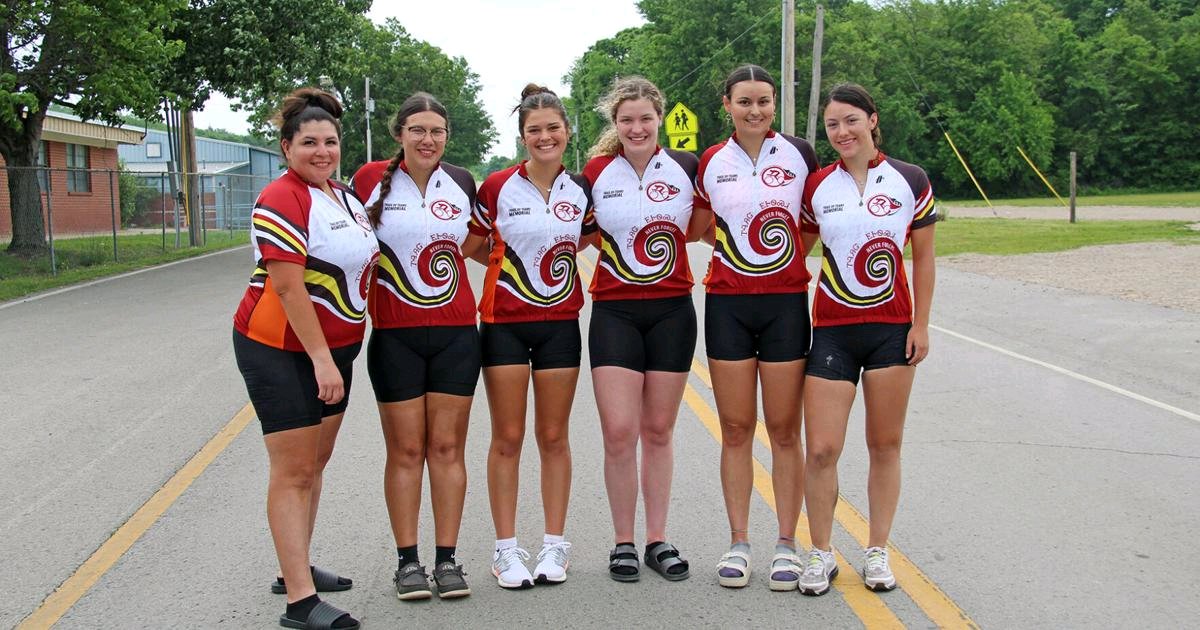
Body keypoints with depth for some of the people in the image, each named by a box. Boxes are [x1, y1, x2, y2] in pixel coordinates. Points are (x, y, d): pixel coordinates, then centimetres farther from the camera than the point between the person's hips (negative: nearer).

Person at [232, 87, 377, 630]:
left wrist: (334, 355, 14)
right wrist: (321, 358, -23)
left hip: (331, 349, 9)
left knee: (316, 462, 15)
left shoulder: (345, 196, 10)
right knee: (293, 471, -6)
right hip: (281, 351, -9)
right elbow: (288, 286, -22)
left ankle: (295, 569, 29)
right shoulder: (283, 201, -16)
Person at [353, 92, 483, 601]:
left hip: (456, 332, 2)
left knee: (447, 447, 5)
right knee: (406, 449, 3)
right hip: (395, 334, -2)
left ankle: (447, 559, 13)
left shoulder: (461, 182, 5)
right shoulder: (372, 179, -3)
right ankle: (407, 561, 14)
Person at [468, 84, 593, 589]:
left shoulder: (581, 189, 2)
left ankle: (555, 544, 18)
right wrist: (511, 264, -4)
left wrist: (560, 258, 4)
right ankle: (506, 548, 12)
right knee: (508, 439, 2)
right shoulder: (498, 187, -5)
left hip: (559, 322, 2)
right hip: (504, 323, -2)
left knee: (553, 437, 8)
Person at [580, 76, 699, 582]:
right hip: (615, 312, -1)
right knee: (619, 432, -6)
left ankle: (658, 540, 19)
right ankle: (623, 543, 10)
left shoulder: (687, 168, 0)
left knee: (658, 431, 8)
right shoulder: (596, 173, -1)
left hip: (672, 310, 1)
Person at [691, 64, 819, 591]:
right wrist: (736, 243, 2)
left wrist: (792, 245, 0)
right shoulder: (710, 163, 4)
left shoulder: (798, 154, 1)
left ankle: (786, 544, 15)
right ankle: (738, 543, 16)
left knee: (784, 430, 4)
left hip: (786, 301, -1)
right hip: (727, 304, 1)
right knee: (736, 430, 5)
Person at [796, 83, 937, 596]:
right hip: (832, 329, 0)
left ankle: (877, 553, 22)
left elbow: (923, 257, 4)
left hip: (892, 328, 0)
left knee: (885, 446, 8)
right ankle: (821, 554, 13)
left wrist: (921, 324, 0)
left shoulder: (909, 180, 0)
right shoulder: (817, 186, 2)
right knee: (821, 450, -4)